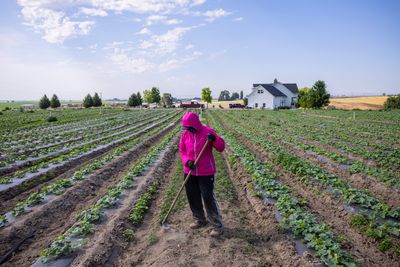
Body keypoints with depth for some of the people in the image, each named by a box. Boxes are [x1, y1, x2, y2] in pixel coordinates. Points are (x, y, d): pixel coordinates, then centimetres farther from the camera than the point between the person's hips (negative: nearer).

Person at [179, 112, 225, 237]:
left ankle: (217, 225, 12)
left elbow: (221, 147, -11)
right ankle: (199, 220, 36)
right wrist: (187, 161, -12)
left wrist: (214, 140, -31)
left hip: (206, 173, -5)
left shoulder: (208, 132, -13)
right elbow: (182, 150, 6)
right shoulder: (185, 133, -1)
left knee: (208, 198, -3)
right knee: (192, 197, 14)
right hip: (190, 172, 5)